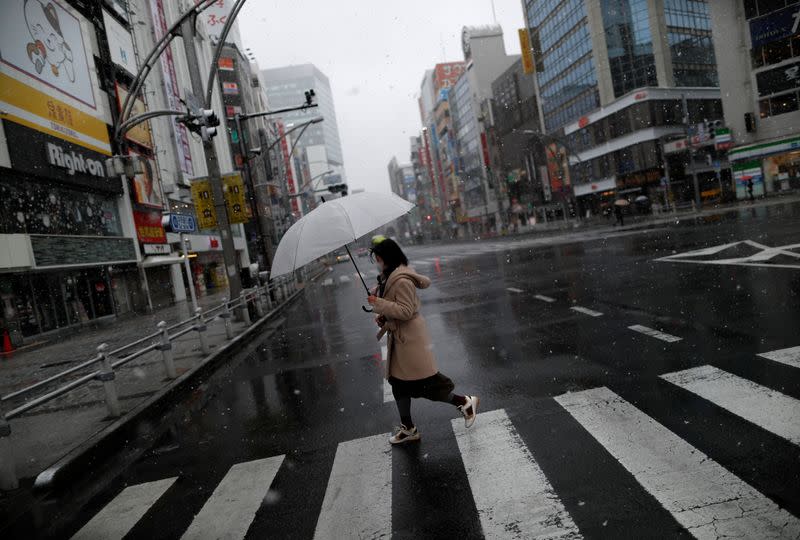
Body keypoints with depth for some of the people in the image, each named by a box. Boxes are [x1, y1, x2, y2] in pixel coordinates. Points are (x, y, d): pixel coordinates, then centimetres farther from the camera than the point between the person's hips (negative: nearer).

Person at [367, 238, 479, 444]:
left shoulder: (401, 281, -21)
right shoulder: (390, 277, 9)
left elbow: (406, 311, -24)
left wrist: (378, 303, -23)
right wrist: (382, 316, 5)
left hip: (410, 339, -10)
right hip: (399, 337, 10)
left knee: (424, 381, -3)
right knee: (399, 383, 15)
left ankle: (465, 402, 16)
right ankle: (408, 429, 27)